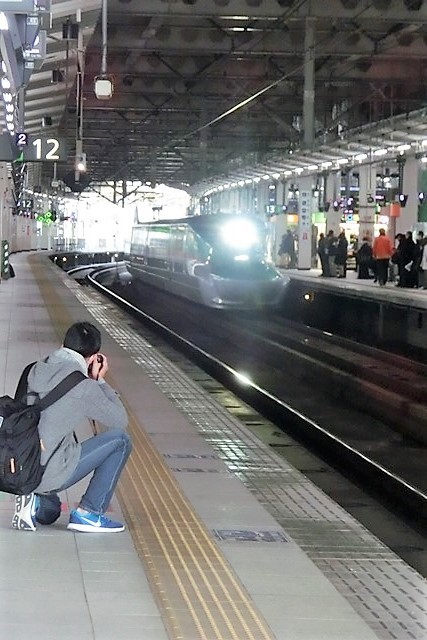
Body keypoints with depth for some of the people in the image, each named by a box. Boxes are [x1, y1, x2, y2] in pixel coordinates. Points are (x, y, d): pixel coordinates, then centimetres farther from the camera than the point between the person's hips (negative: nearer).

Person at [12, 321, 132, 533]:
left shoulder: (35, 371, 8)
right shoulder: (84, 387, -11)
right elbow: (120, 420, 2)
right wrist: (99, 380, 9)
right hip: (49, 475, -8)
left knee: (48, 514, 40)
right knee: (120, 439, 4)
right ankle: (89, 512, 4)